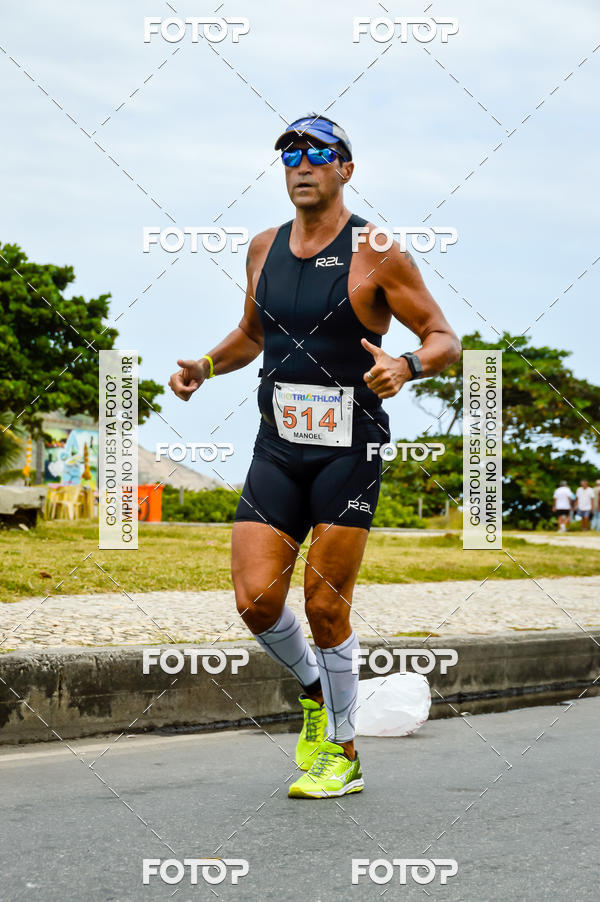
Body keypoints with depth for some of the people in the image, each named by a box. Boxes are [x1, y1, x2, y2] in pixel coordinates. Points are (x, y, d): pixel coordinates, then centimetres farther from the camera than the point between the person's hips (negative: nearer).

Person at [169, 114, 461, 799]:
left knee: (326, 607, -3)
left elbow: (445, 341, -4)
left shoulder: (375, 254, -6)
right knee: (256, 601, -5)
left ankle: (341, 754, 15)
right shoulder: (264, 249, 11)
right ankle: (314, 690, 25)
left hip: (349, 449, -4)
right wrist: (203, 366, 9)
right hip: (277, 448, 5)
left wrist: (406, 365, -24)